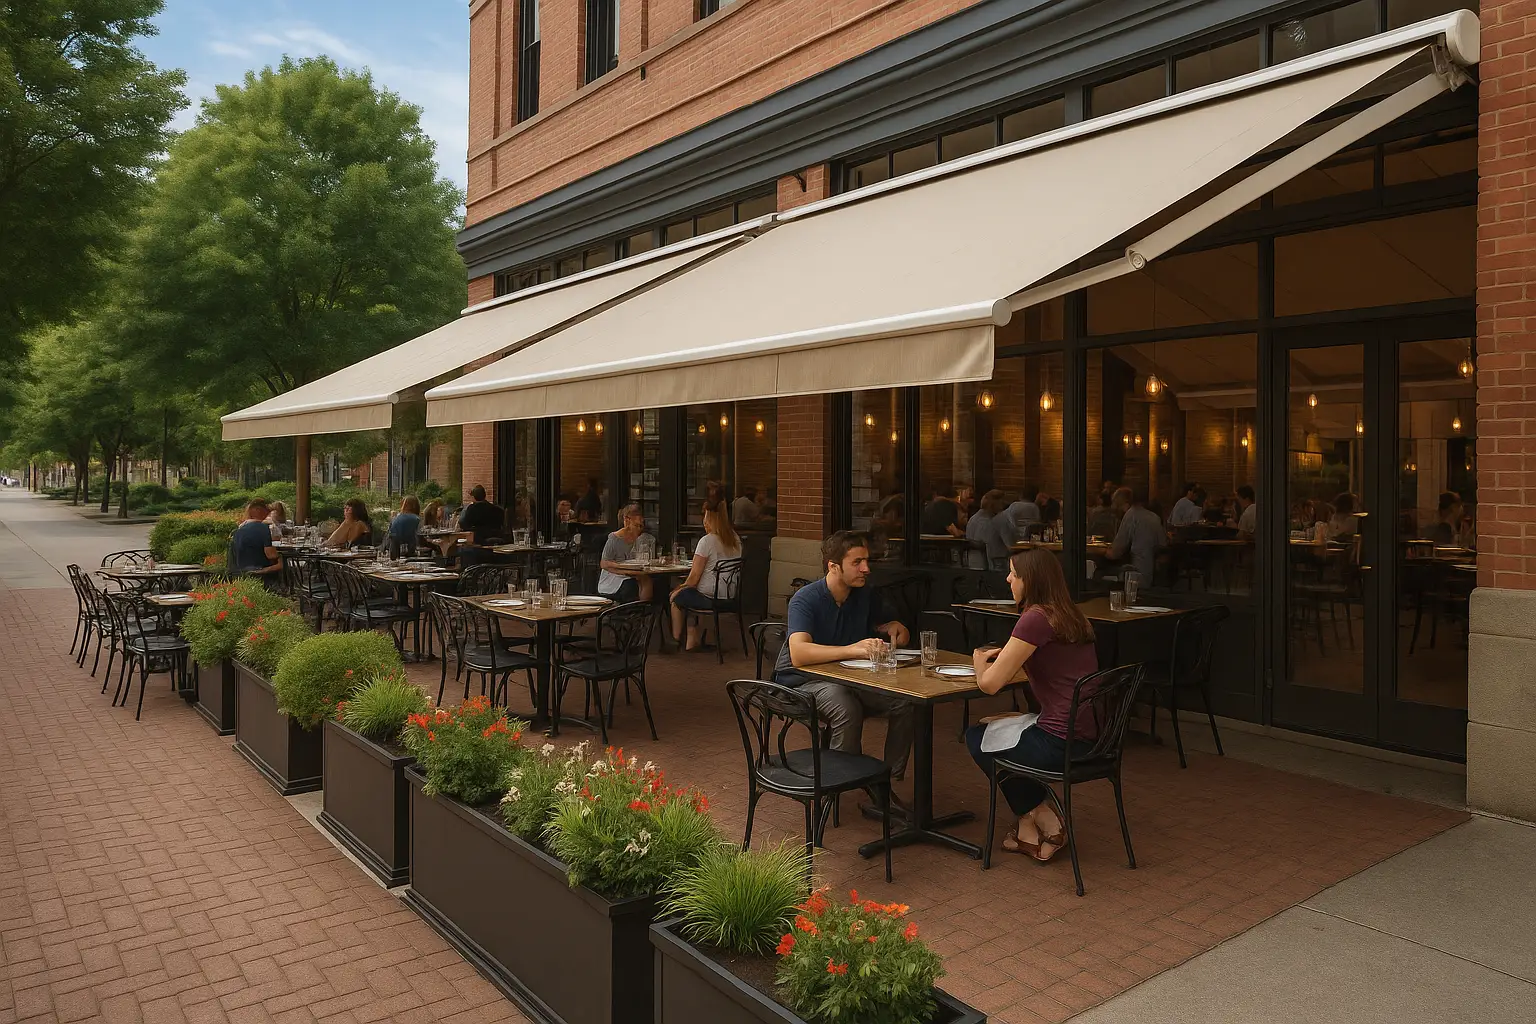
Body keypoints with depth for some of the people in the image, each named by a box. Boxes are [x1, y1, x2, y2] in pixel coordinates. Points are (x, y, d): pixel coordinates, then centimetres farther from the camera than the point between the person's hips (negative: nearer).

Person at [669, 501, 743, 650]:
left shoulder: (707, 541, -18)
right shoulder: (736, 539, 5)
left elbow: (695, 576, -15)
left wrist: (683, 586, 6)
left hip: (709, 598, -7)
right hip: (730, 595, 7)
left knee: (676, 597, 18)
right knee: (690, 596, 28)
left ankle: (676, 640, 33)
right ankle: (692, 641, 25)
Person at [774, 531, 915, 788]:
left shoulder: (866, 594, -1)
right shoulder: (805, 600, -21)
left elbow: (890, 625, 17)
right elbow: (798, 654, -38)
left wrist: (895, 629, -10)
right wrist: (853, 649, -48)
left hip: (850, 676, 6)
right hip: (804, 680, -6)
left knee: (906, 704, -17)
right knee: (847, 708, -36)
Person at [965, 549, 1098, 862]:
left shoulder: (1035, 618, -18)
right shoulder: (1070, 615, 10)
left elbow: (989, 683, -16)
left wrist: (980, 660, 5)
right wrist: (1003, 654, 12)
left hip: (1062, 743, -9)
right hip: (1091, 738, 9)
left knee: (977, 738, 17)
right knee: (992, 727, 28)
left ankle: (1041, 819, 20)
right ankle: (1031, 825, 23)